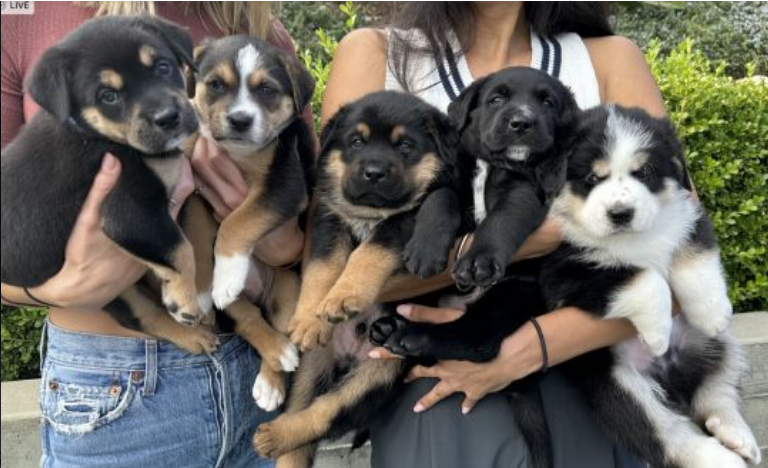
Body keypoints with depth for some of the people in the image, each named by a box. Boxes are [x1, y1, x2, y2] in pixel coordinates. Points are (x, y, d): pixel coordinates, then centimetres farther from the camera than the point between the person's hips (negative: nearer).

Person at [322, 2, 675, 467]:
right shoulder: (374, 55, -1)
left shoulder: (610, 61, 3)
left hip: (580, 361, 2)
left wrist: (526, 348, -19)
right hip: (427, 374, -1)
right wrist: (559, 229, -18)